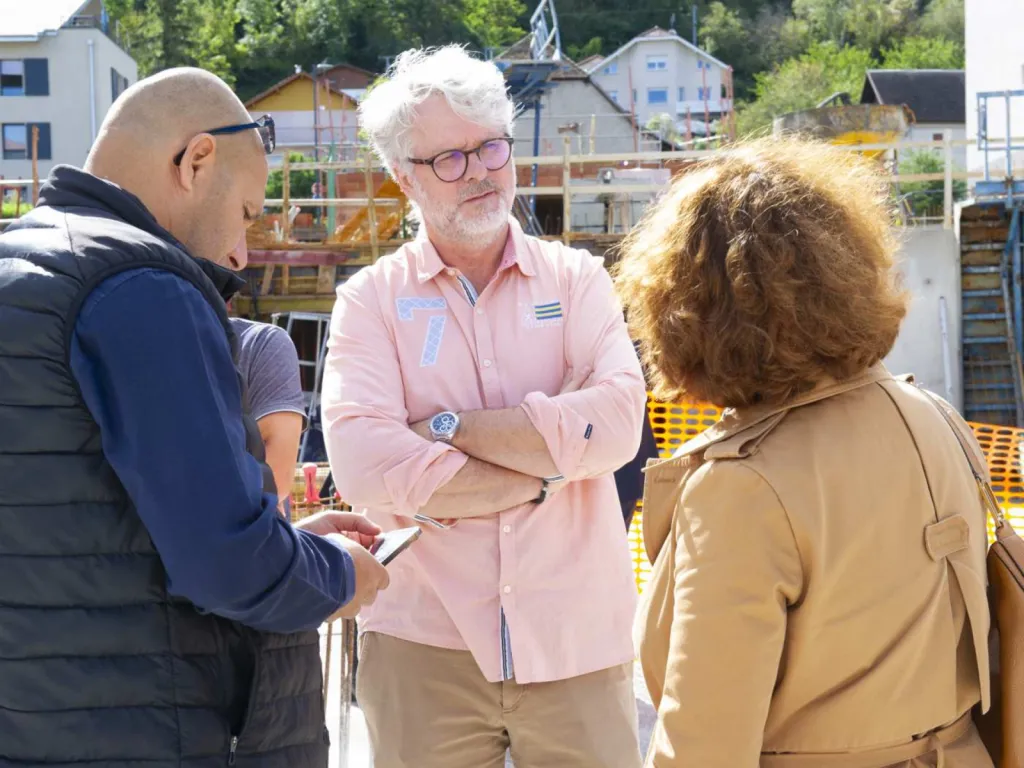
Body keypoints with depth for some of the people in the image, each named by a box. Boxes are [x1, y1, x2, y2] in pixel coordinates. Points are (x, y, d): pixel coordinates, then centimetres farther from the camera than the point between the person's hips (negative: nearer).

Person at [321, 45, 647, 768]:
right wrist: (546, 472, -12)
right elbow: (364, 466, -15)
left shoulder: (576, 278, 5)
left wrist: (445, 428, -11)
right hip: (424, 647, -1)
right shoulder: (372, 300, 1)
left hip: (577, 645, 1)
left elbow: (615, 424, -12)